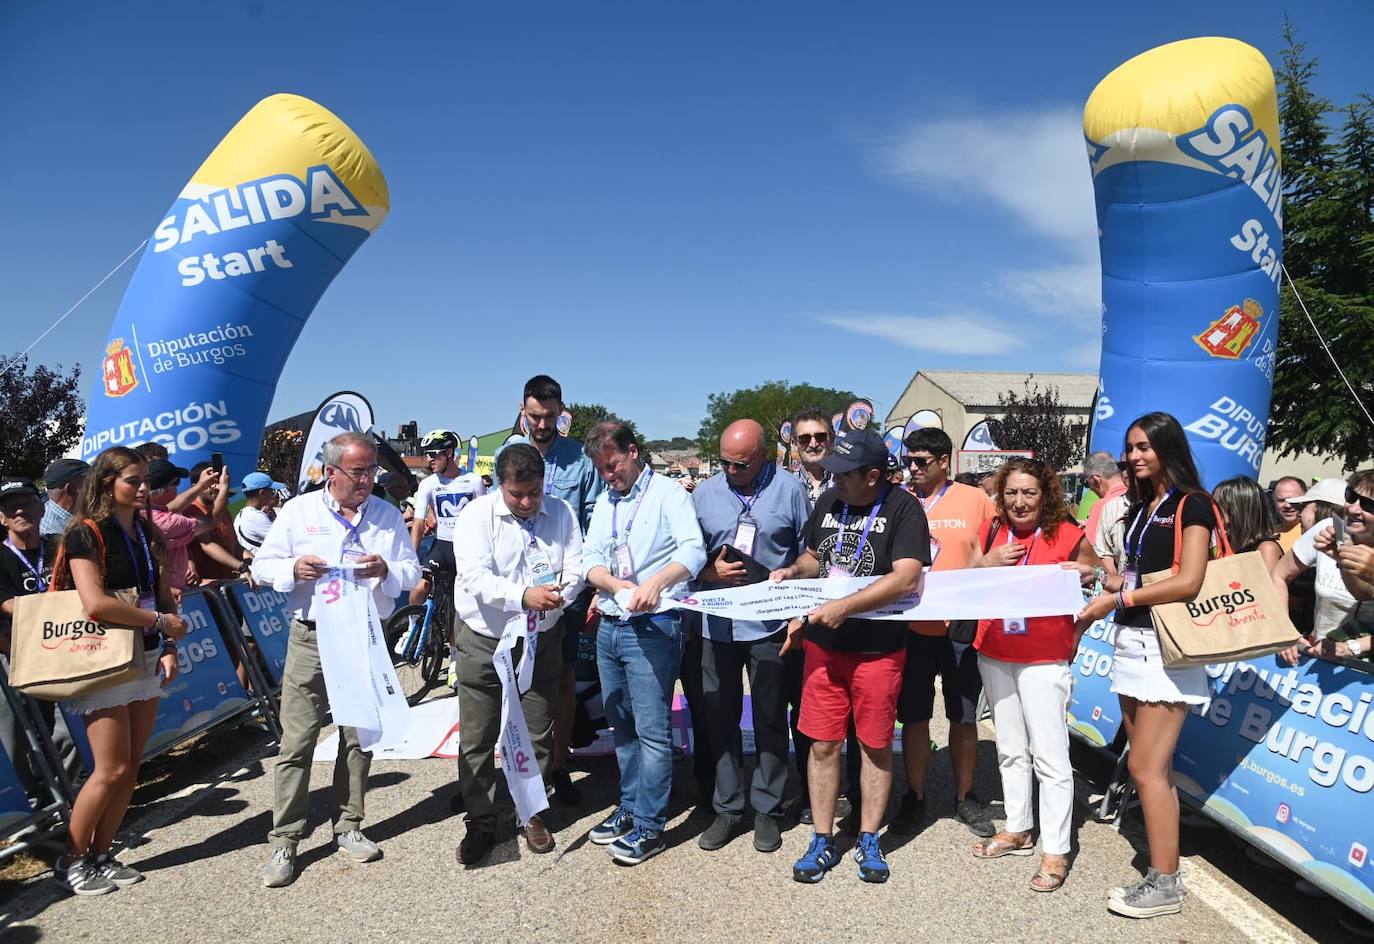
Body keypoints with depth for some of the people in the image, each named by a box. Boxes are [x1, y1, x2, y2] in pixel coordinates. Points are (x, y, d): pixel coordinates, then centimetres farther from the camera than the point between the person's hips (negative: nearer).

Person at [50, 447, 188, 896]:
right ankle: (71, 862, 14)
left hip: (147, 659, 7)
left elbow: (163, 594, 13)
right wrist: (161, 621, -13)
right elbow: (96, 603, -21)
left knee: (131, 768, 9)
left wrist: (169, 648, 0)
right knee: (111, 770, -4)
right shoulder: (85, 532, -11)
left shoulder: (145, 532, 11)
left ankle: (100, 855, 23)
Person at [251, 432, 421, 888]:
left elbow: (413, 572, 6)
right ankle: (283, 841, 10)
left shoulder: (387, 515, 6)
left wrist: (387, 570, -16)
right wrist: (293, 569, -16)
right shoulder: (298, 511, 1)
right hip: (311, 639, -2)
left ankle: (348, 827, 25)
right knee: (296, 740, -1)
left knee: (358, 738, 10)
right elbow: (262, 565, 5)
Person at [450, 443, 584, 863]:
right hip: (484, 641, -2)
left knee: (538, 736, 12)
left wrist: (562, 589, -28)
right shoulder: (477, 515, -12)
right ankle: (481, 825, 22)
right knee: (477, 741, 6)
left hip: (541, 639, 2)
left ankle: (531, 813, 32)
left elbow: (576, 565, -5)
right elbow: (475, 577, -23)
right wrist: (524, 596, -38)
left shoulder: (561, 513, -1)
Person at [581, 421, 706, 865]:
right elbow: (592, 559, 6)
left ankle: (649, 826, 6)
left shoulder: (667, 492, -4)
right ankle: (630, 807, 30)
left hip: (653, 626, -7)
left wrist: (655, 581, -35)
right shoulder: (604, 503, 16)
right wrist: (618, 585, -15)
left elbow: (694, 550, -17)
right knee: (621, 725, 16)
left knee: (651, 729, -5)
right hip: (610, 625, 7)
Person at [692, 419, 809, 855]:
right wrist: (712, 571, -10)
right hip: (718, 626, 3)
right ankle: (726, 809, 24)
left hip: (770, 626, -2)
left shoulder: (789, 488, -2)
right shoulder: (704, 493, 5)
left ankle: (767, 810, 24)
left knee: (770, 720, 9)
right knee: (720, 718, 10)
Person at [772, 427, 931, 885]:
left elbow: (906, 577, -22)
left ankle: (869, 841, 27)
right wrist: (793, 571, -1)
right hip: (823, 644, 4)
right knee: (823, 744, 7)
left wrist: (845, 606, -25)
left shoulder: (902, 508, -11)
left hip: (879, 649, -4)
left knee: (876, 745, 10)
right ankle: (823, 841, 21)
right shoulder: (827, 503, 6)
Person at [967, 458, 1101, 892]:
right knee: (1010, 750, 18)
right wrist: (987, 563, -13)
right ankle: (1017, 830, 33)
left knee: (1050, 756, -3)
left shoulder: (1068, 536, -8)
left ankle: (1055, 851, 9)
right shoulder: (991, 531, 4)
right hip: (994, 656, 5)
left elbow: (1100, 578, 5)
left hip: (1044, 660, -5)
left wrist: (1086, 575, -17)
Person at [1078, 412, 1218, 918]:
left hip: (1166, 648, -7)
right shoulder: (1139, 509, 17)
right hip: (1130, 642, 7)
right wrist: (1112, 581, 1)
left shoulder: (1191, 505, -5)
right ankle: (1163, 869, 17)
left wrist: (1117, 600, -13)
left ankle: (1164, 885, 4)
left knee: (1146, 767, -6)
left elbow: (1189, 582, -15)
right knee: (1150, 767, 9)